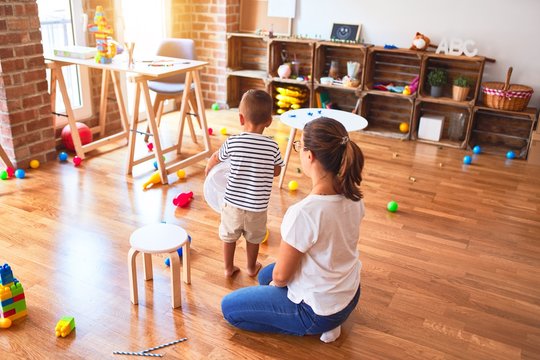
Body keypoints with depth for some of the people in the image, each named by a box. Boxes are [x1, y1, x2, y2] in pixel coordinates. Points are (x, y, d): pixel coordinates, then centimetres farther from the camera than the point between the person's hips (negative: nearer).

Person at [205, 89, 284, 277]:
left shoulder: (232, 142, -14)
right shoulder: (272, 146, -14)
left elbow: (215, 158, 6)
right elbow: (277, 171, 2)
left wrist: (208, 169, 28)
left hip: (233, 202, 0)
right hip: (257, 206, 0)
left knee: (229, 236, 23)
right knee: (253, 239, 24)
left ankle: (229, 268, 39)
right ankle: (252, 267, 44)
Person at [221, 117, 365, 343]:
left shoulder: (303, 213, -36)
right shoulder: (353, 195, -12)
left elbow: (281, 275, -21)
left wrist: (275, 283, 4)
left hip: (319, 311, -7)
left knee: (228, 307, 10)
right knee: (264, 276, 29)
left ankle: (312, 328, 4)